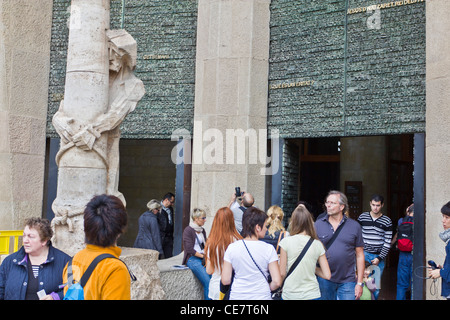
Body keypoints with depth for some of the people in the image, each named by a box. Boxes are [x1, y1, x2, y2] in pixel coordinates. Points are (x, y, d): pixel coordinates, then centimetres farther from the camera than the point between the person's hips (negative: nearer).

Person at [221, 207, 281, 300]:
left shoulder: (232, 248, -6)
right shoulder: (268, 249, -11)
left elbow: (225, 280, -4)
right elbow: (277, 282, -13)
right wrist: (267, 289, 7)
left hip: (237, 296, 2)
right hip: (262, 296, -2)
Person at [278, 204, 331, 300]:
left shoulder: (286, 242, -9)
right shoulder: (317, 245, -2)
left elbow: (282, 274, -6)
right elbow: (327, 275, -2)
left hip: (290, 295, -2)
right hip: (312, 294, 2)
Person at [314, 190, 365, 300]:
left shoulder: (354, 226, 0)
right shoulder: (318, 224, 1)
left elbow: (359, 255, 3)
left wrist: (359, 283, -1)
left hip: (347, 281, -1)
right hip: (324, 280, 1)